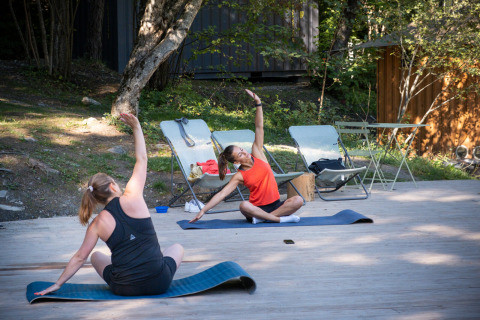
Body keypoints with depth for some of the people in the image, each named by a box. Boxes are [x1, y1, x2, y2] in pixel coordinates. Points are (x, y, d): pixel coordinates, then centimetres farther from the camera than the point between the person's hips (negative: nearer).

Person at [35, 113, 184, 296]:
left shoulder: (98, 223, 0)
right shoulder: (132, 199, -7)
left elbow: (79, 258, 5)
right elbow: (141, 160, 4)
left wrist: (58, 284, 16)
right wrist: (136, 128, 12)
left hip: (124, 288, 2)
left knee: (97, 256, 32)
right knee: (177, 248, 31)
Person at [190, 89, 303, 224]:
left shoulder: (257, 154, 4)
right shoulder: (239, 176, -4)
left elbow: (259, 127, 0)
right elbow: (221, 194, -8)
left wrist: (258, 103, -4)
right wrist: (203, 210, -16)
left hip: (276, 205, 4)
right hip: (257, 207, -3)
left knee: (298, 200, -26)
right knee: (244, 206, -37)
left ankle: (261, 218, -24)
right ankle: (281, 218, -35)